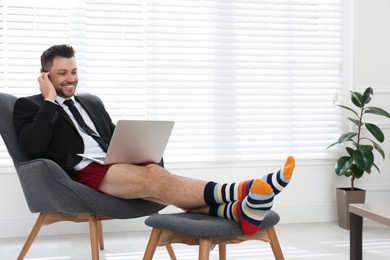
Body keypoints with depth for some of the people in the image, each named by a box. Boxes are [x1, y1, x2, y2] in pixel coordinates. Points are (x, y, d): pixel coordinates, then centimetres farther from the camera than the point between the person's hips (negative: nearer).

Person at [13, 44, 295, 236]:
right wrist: (50, 100, -3)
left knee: (152, 174, -28)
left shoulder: (92, 104, 28)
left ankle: (235, 210, -50)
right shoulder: (29, 105, 12)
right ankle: (238, 192, -50)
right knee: (152, 177, -32)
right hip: (82, 171, -6)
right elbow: (34, 147, -7)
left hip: (114, 165, 6)